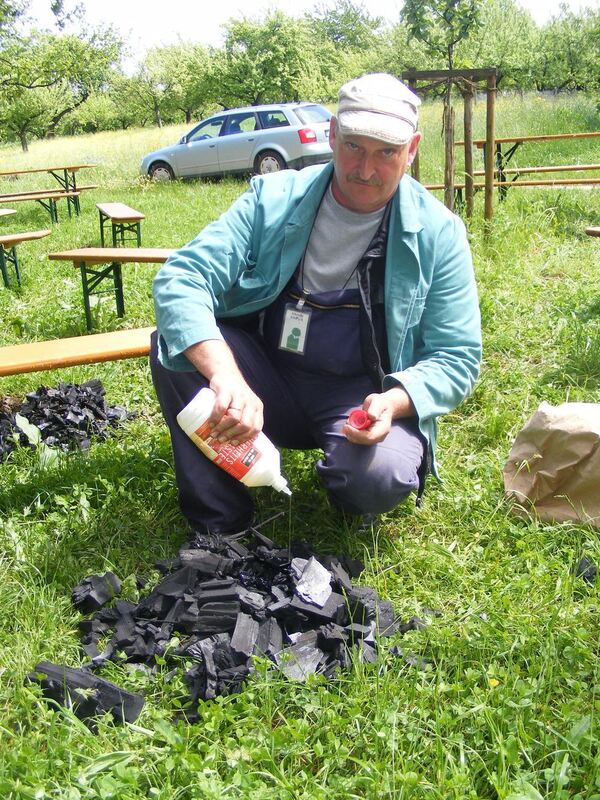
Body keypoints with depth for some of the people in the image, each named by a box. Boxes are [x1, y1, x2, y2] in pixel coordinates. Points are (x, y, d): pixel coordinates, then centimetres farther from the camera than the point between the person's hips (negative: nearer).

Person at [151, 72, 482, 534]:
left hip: (365, 398, -1)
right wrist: (227, 378, -37)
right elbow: (181, 279, -18)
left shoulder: (437, 233, -7)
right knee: (176, 347, -24)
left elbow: (456, 358, -5)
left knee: (379, 478, -33)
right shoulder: (273, 199, -7)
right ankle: (219, 525, -11)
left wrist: (394, 402, -28)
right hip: (266, 383, 2)